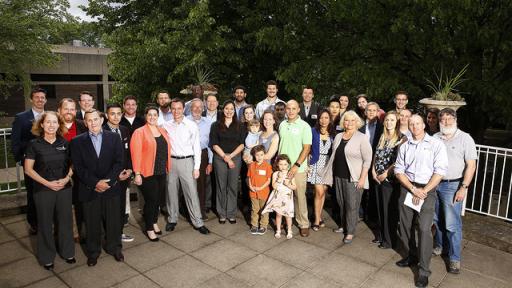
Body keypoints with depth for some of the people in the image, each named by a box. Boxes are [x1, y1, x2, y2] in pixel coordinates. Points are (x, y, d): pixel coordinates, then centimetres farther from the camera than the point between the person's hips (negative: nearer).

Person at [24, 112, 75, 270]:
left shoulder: (64, 143, 1)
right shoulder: (34, 144, -6)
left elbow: (72, 164, 9)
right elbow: (28, 169, -5)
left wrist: (67, 178, -9)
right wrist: (47, 183, -13)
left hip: (64, 188, 2)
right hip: (43, 189, -2)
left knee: (65, 220, 10)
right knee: (45, 223, 9)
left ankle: (67, 252, 28)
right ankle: (47, 257, 25)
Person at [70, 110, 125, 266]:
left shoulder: (114, 138, 3)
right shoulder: (77, 141, 2)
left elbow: (118, 162, -2)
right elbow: (78, 167, -4)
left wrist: (108, 181, -13)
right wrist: (96, 182, -14)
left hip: (111, 187, 1)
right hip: (89, 189, 0)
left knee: (113, 220, 9)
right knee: (92, 223, 9)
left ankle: (114, 248, 29)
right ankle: (93, 252, 27)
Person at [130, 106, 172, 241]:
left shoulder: (162, 131, 11)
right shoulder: (140, 132, -7)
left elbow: (167, 149, 14)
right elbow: (136, 153, -12)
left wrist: (167, 167, 8)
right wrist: (137, 173, -16)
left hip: (162, 172, 5)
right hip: (148, 173, -5)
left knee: (158, 199, 12)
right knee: (151, 200, 0)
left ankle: (154, 222, 33)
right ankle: (149, 229, 17)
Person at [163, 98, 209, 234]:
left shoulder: (192, 125, -4)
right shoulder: (166, 125, 3)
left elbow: (197, 147, -3)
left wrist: (196, 167, -5)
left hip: (186, 161, -2)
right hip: (170, 161, 3)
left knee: (192, 192, -1)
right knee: (171, 192, 13)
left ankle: (198, 222, 10)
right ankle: (172, 219, 30)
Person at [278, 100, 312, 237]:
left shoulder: (304, 126, -6)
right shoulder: (282, 125, 8)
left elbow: (306, 148, -10)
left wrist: (296, 166, -16)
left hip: (298, 168, -4)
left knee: (300, 196, 2)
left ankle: (304, 224, 15)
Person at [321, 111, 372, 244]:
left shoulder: (362, 138, -9)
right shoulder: (338, 136, 10)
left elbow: (367, 160, -11)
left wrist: (362, 178, -15)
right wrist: (330, 172, 12)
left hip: (353, 178, -5)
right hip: (338, 176, 6)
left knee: (351, 205, 0)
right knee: (341, 203, 14)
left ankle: (350, 232, 13)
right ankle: (343, 226, 31)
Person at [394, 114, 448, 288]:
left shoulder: (436, 144, -1)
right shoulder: (404, 147, 9)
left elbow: (440, 171, -7)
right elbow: (399, 171, 4)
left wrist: (423, 191, -12)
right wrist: (413, 189, -9)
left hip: (427, 190, -4)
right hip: (407, 189, 4)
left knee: (424, 229, -8)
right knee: (405, 226, 10)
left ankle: (424, 271, 2)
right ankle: (410, 257, 31)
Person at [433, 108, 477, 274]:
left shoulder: (465, 138, -6)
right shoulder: (435, 138, 6)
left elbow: (471, 165, -8)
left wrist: (463, 188, -14)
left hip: (452, 185, -4)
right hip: (434, 184, 4)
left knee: (452, 224, -3)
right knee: (437, 220, 16)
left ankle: (455, 258, 10)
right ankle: (440, 246, 35)